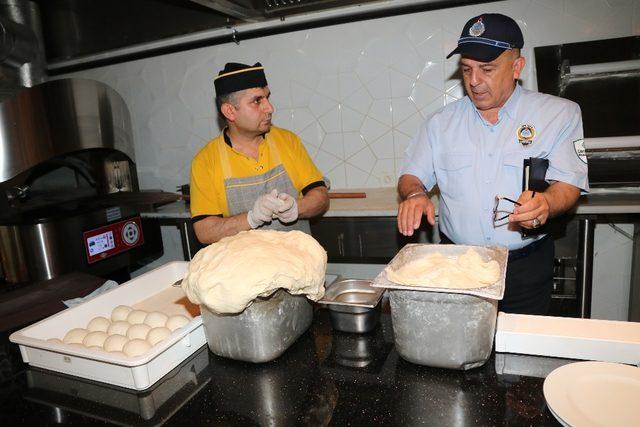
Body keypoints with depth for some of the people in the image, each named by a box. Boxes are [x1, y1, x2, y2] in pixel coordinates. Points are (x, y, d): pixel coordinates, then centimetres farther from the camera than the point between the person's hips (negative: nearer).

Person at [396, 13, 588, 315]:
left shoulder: (560, 114, -1)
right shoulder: (440, 122, 5)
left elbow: (568, 184, -7)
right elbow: (411, 176, 5)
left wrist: (546, 203, -29)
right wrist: (415, 194, -18)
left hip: (526, 268, -1)